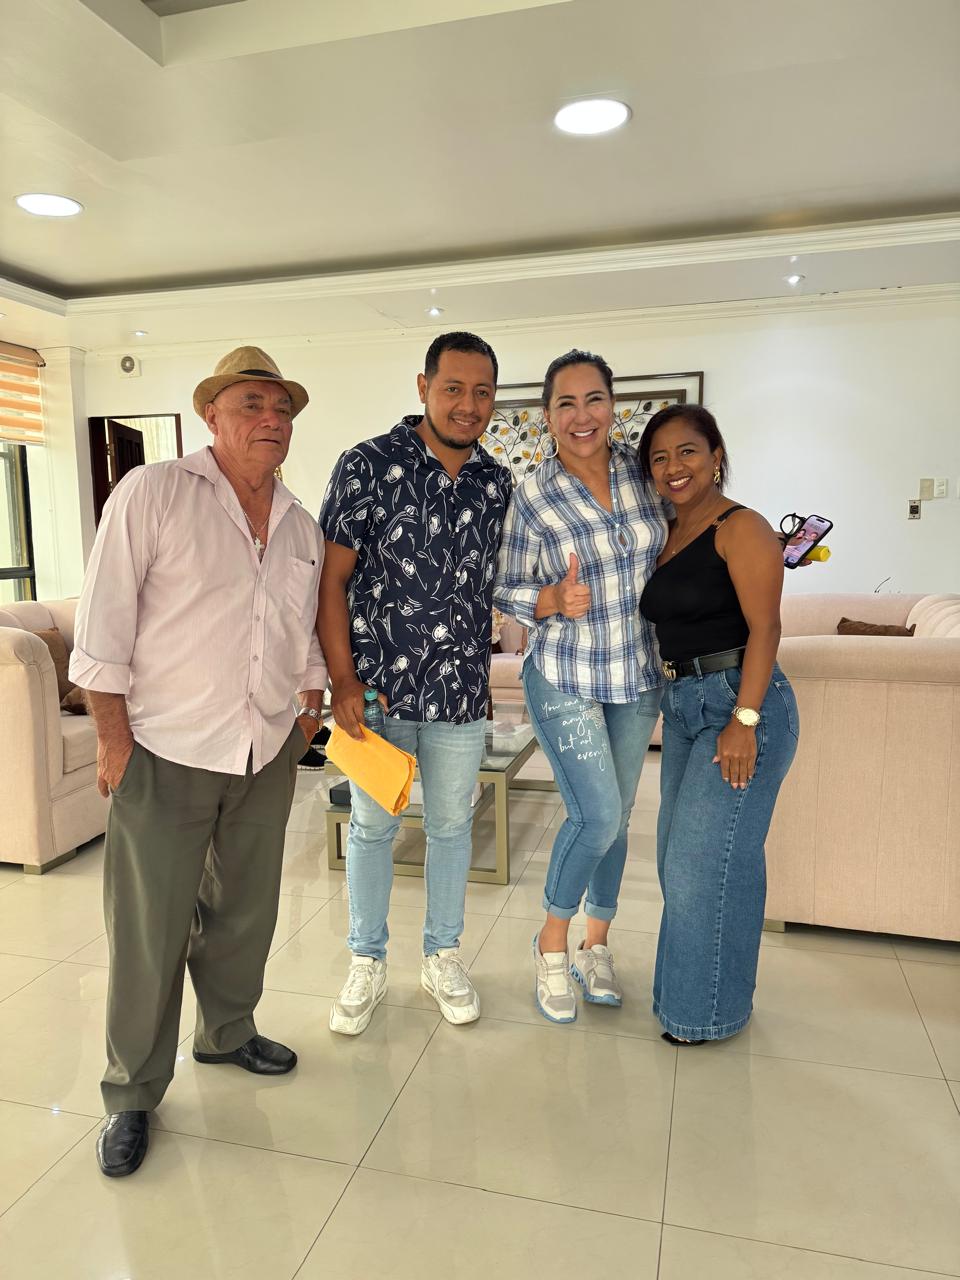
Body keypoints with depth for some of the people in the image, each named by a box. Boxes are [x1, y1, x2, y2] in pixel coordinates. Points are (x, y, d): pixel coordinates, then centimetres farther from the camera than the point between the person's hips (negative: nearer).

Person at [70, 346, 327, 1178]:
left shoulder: (302, 528, 9)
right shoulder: (153, 494, -8)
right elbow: (103, 625, -10)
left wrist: (307, 722, 14)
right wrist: (114, 739, -12)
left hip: (265, 760, 6)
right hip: (165, 755, -5)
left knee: (245, 912, 19)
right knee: (149, 929, 5)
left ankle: (227, 1032, 43)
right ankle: (132, 1093, 26)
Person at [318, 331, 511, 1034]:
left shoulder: (498, 482, 4)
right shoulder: (368, 465, -8)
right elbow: (331, 578, -9)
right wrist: (344, 679, -13)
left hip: (462, 690, 3)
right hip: (378, 685, -3)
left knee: (452, 824, 15)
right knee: (373, 824, 12)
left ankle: (443, 956, 36)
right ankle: (368, 962, 32)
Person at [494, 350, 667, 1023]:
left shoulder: (643, 470, -1)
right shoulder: (532, 497, -11)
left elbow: (670, 544, 16)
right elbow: (506, 590, -6)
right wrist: (554, 599, -24)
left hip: (637, 676, 4)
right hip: (564, 680, -4)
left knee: (616, 816, 13)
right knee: (598, 815, -11)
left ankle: (597, 942, 34)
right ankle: (553, 944, 16)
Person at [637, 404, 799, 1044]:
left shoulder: (741, 528, -10)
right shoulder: (667, 535, 13)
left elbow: (764, 628, -16)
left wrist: (744, 721, -22)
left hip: (739, 702, -9)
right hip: (683, 704, 9)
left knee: (707, 857, -3)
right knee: (679, 855, 16)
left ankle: (712, 1008, 17)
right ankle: (689, 986, 34)